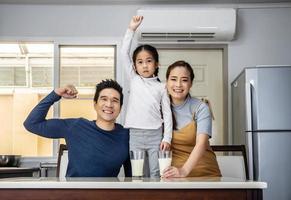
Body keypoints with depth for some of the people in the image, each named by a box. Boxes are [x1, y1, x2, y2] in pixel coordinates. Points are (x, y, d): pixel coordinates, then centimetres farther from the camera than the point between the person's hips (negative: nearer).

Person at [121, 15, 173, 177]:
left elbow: (167, 113, 4)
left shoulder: (161, 87, 7)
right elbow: (124, 54, 1)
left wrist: (167, 138, -5)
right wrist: (131, 29, -3)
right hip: (135, 134, 0)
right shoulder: (134, 80, 9)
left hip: (156, 135, 0)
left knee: (156, 173, 1)